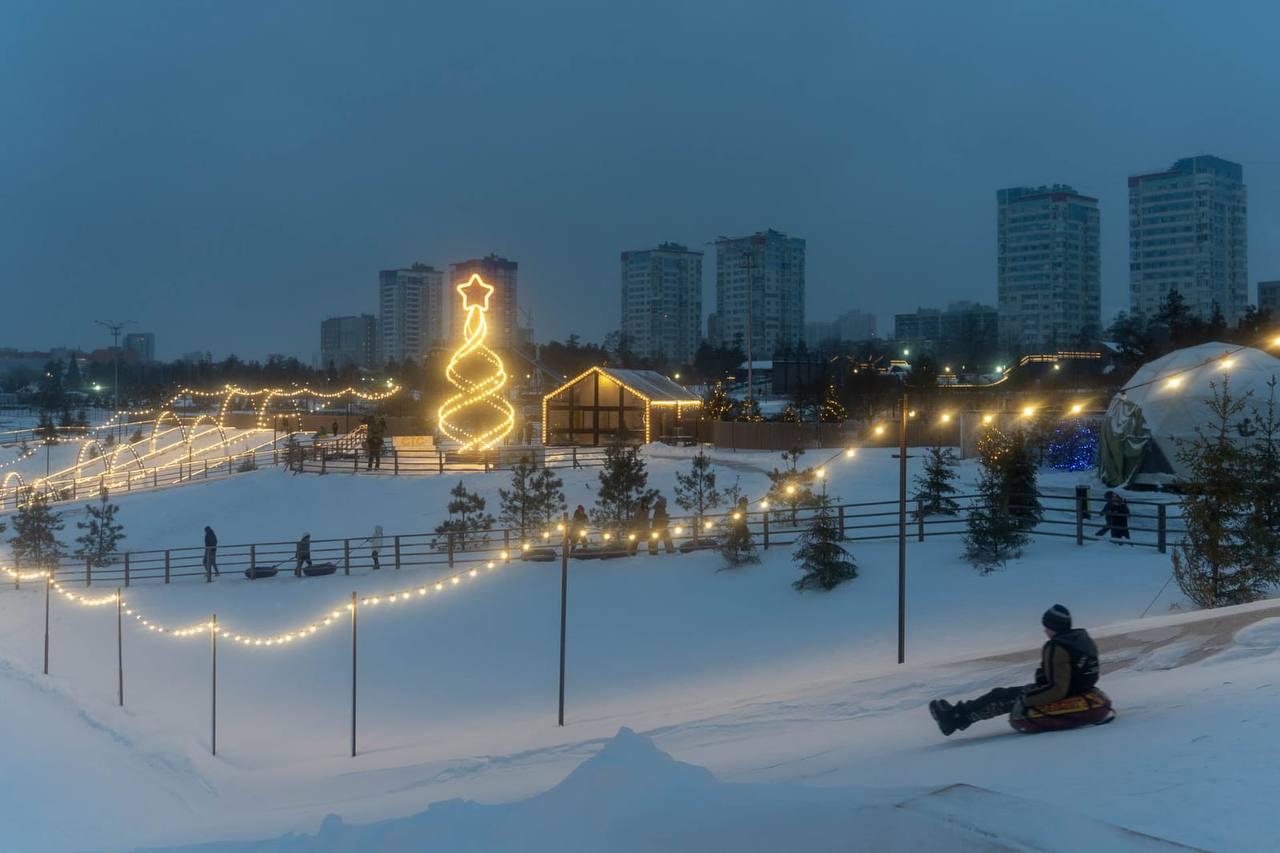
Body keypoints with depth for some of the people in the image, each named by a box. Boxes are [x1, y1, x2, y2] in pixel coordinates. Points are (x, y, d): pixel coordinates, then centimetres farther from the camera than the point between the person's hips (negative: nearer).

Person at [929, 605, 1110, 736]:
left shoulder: (1056, 648, -27)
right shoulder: (1083, 636, 0)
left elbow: (1057, 689, -30)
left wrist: (1025, 701, -24)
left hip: (1062, 698, -9)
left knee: (1001, 697, 2)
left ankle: (955, 718, 10)